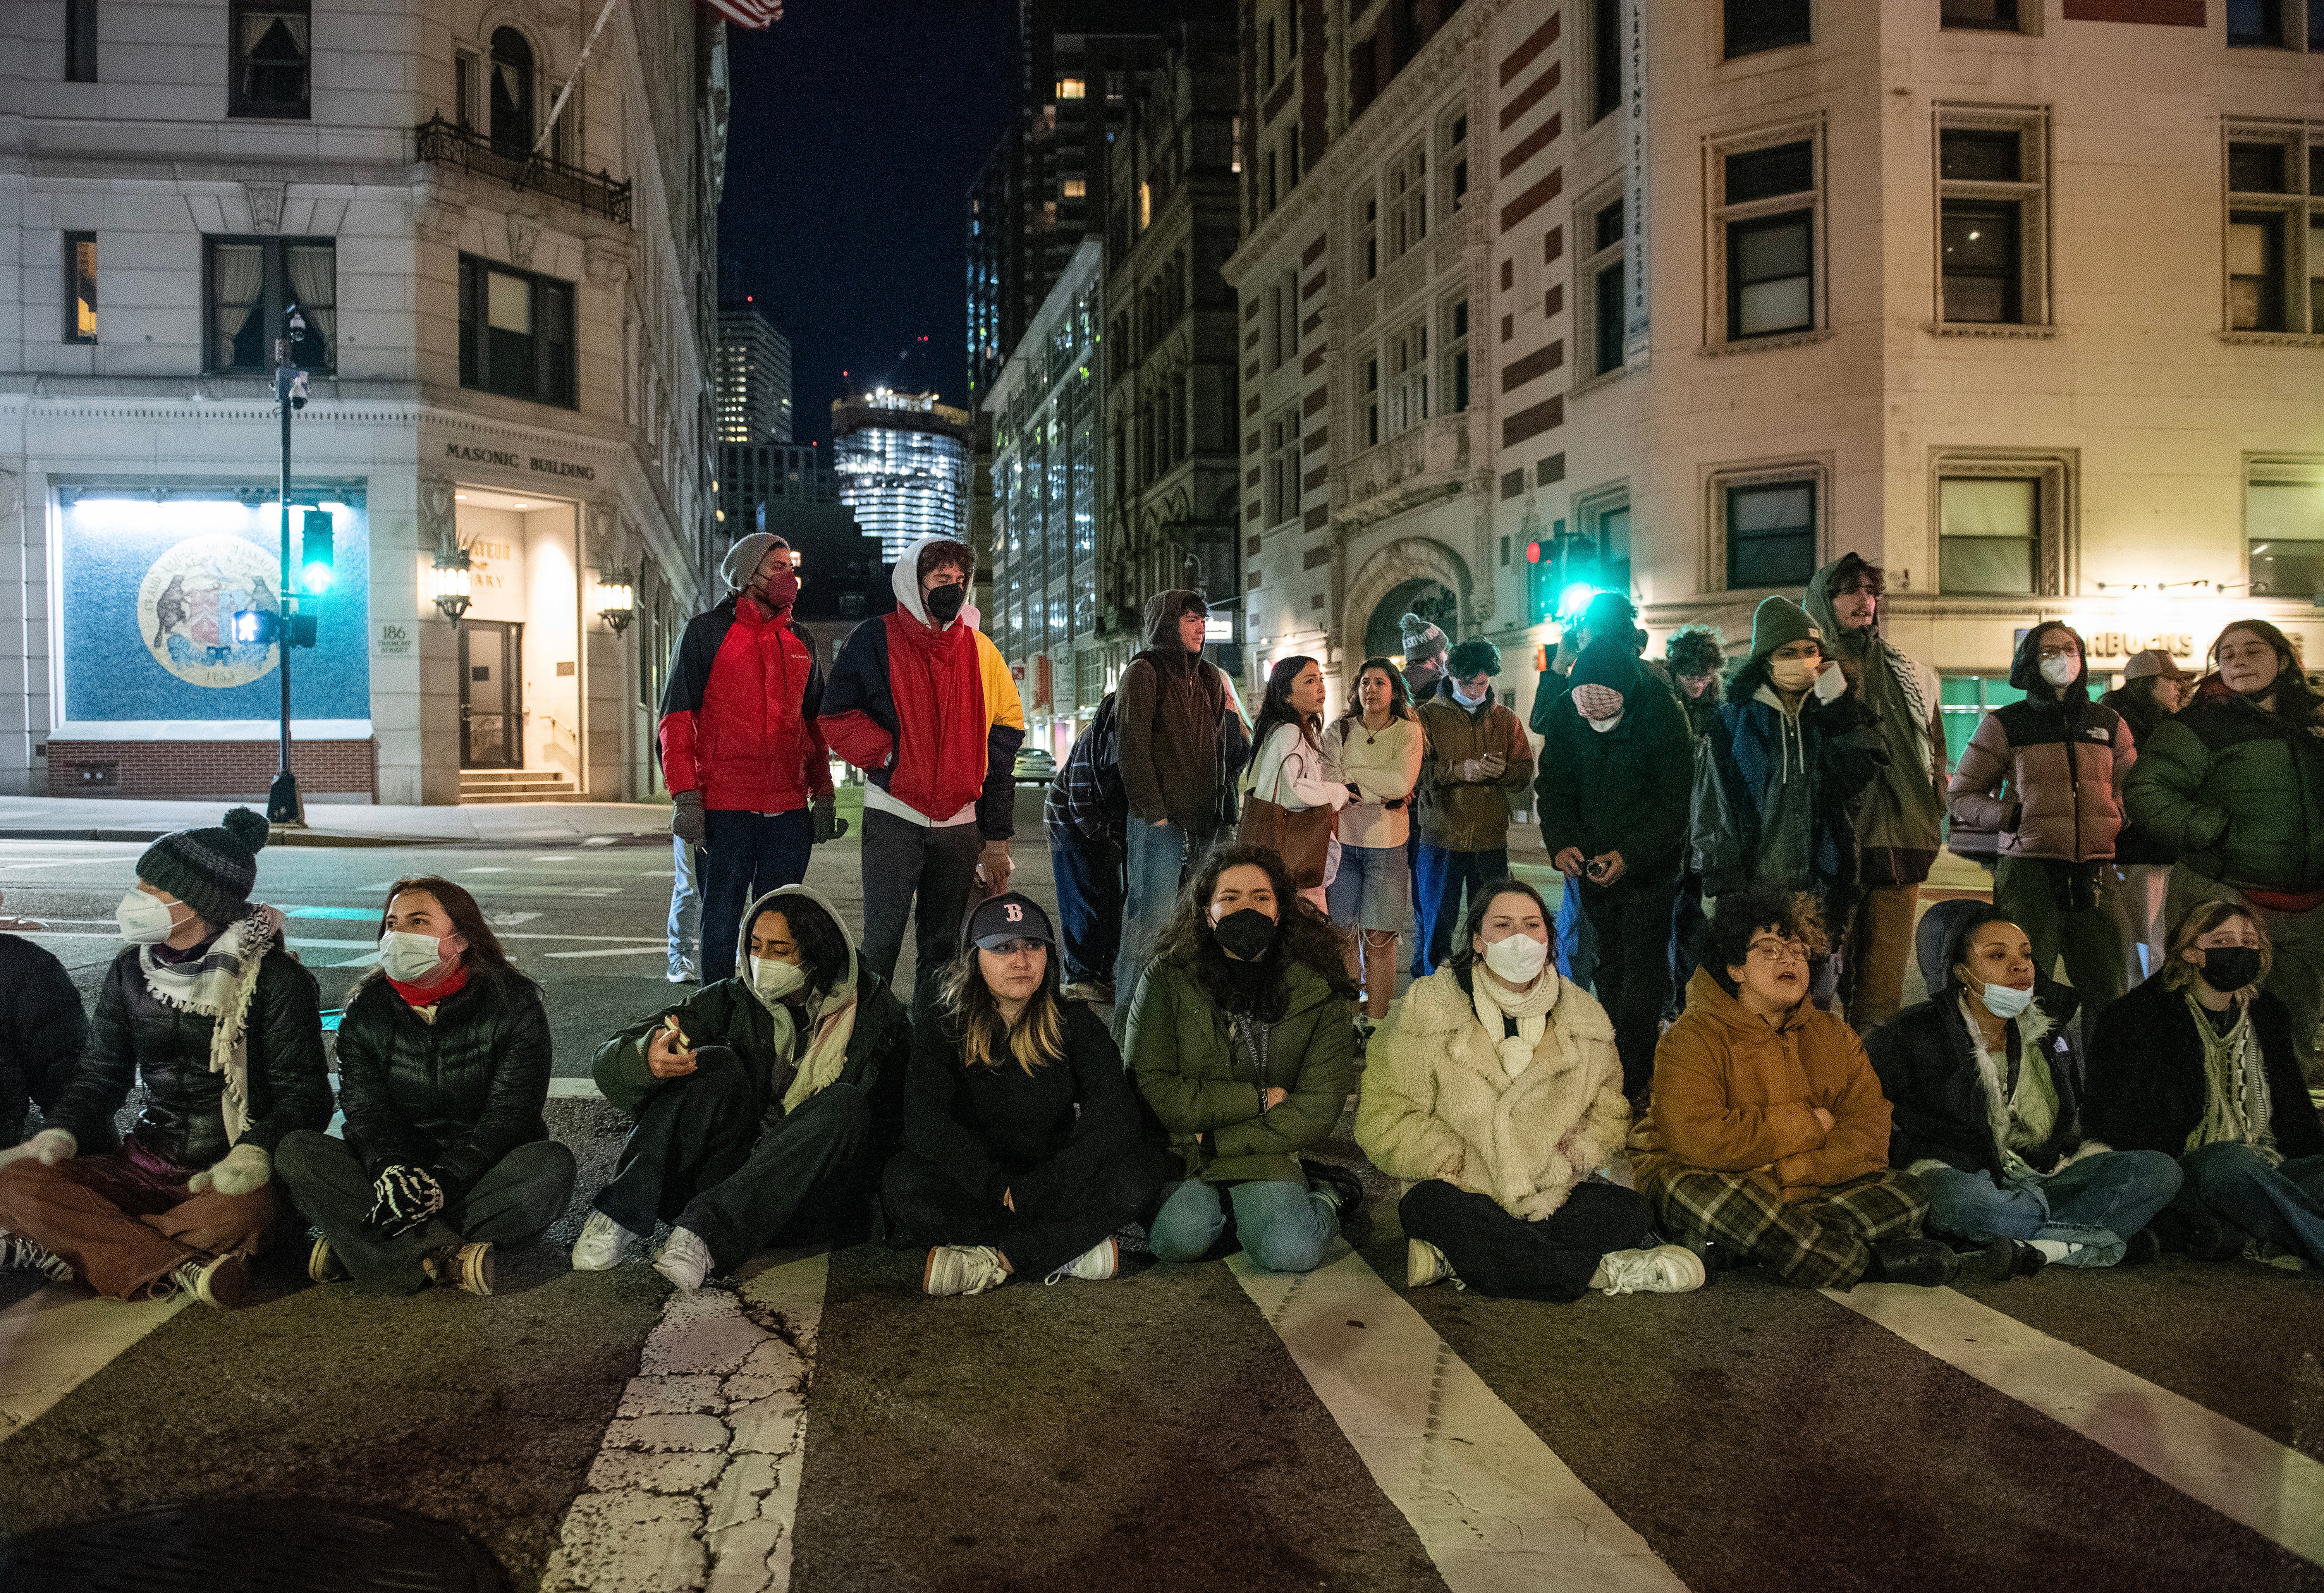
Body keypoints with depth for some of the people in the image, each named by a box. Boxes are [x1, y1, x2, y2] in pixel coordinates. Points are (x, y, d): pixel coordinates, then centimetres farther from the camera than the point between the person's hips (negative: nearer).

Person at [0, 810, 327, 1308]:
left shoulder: (277, 980, -6)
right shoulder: (130, 972, 10)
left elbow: (304, 1093, -9)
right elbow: (99, 1073, 14)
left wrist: (253, 1153, -28)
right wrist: (58, 1136, -7)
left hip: (230, 1176, -5)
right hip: (145, 1168, 5)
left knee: (243, 1212, -40)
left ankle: (77, 1250, -25)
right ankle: (180, 1270, -33)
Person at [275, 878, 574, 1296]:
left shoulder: (514, 1003, -7)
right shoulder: (366, 1007, 3)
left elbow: (508, 1115, -14)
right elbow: (365, 1108, -6)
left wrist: (443, 1183, -28)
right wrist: (391, 1169, -28)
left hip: (484, 1166, -2)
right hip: (399, 1164, 3)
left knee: (551, 1165, -34)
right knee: (295, 1150, -21)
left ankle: (355, 1247, -31)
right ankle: (446, 1257, -35)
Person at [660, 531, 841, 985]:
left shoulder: (800, 642, 15)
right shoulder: (707, 632, 0)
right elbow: (676, 718, -3)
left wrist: (824, 795, 12)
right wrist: (686, 798, -10)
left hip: (790, 811, 4)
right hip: (725, 810, -4)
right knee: (722, 922, 2)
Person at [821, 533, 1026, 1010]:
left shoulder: (979, 649, 9)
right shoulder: (876, 640, 0)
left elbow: (1007, 726, 12)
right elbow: (838, 717, -1)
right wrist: (887, 756, -15)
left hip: (960, 818, 4)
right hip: (894, 814, -3)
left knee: (943, 945, 10)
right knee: (882, 939, -4)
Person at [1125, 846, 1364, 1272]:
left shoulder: (1322, 990, -3)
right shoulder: (1167, 978, -4)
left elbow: (1317, 1111, -6)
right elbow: (1153, 1090, -8)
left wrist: (1212, 1141, -11)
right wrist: (1260, 1099, -11)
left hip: (1268, 1156, 0)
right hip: (1176, 1153, 0)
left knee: (1291, 1252, -27)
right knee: (1178, 1238, -30)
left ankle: (1325, 1200, 7)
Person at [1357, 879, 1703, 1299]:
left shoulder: (1583, 1017, 9)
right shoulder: (1427, 1009, -2)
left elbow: (1610, 1111, 11)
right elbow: (1384, 1120, -5)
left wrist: (1565, 1168, -8)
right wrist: (1465, 1173, -14)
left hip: (1554, 1198, 3)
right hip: (1462, 1197, -3)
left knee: (1630, 1212, -24)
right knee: (1427, 1205, -36)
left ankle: (1457, 1259, -27)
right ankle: (1603, 1271, -25)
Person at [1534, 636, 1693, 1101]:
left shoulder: (1661, 715, -19)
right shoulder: (1564, 713, -6)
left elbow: (1675, 800, -16)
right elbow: (1554, 786, 3)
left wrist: (1631, 854, -24)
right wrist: (1560, 843, -13)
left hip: (1648, 866, -5)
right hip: (1592, 865, 5)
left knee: (1642, 973, -5)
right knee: (1609, 966, 15)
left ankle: (1633, 1084, -1)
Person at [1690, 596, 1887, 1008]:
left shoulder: (1830, 717, 10)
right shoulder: (1734, 722, 3)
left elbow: (1858, 776, -7)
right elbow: (1713, 814, 0)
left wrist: (1839, 707, -10)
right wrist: (1727, 892, -7)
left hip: (1818, 892, 2)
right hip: (1753, 892, -2)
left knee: (1815, 1001, 7)